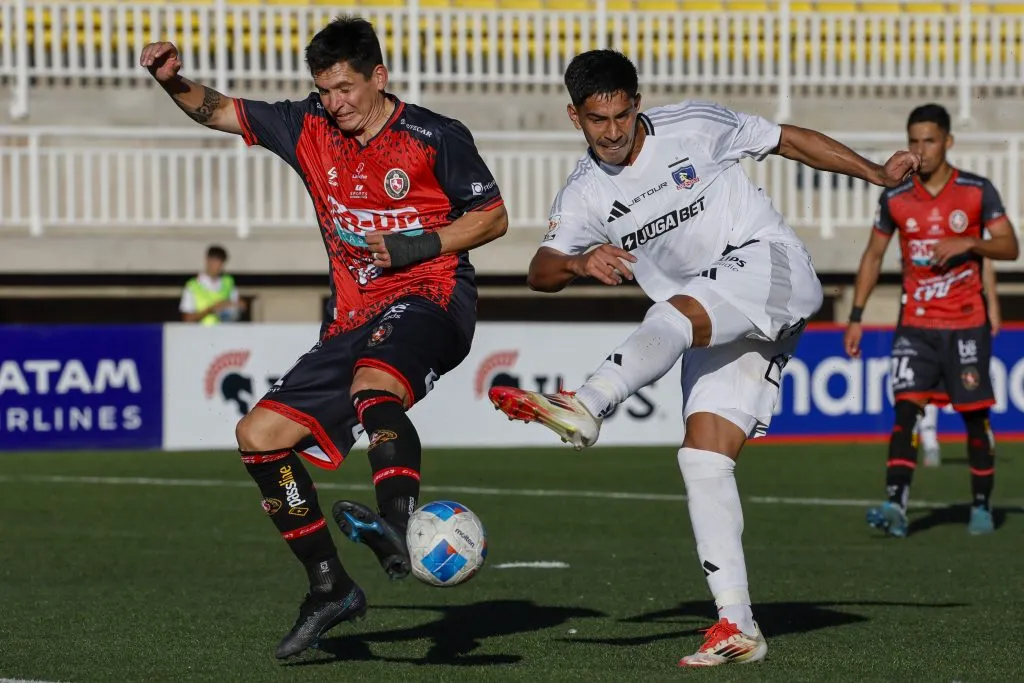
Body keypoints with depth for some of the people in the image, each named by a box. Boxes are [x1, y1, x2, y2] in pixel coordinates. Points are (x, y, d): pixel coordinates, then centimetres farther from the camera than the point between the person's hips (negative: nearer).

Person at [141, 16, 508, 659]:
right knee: (260, 435, -1)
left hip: (431, 298, -7)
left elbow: (493, 217, 0)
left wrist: (419, 245, -14)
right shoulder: (310, 129, 11)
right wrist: (174, 82, -2)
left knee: (373, 386, -39)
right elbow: (220, 111, 18)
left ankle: (397, 526, -63)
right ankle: (330, 587, 5)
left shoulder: (435, 137, -5)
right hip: (356, 317, 7)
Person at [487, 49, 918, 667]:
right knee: (703, 459, -8)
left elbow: (794, 141, 9)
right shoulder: (584, 196, 6)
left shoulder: (695, 128, -2)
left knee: (673, 315, -34)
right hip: (715, 331, 6)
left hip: (768, 264, -5)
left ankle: (585, 408, -60)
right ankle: (738, 627, -8)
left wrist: (877, 174, 5)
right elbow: (541, 272, -8)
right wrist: (579, 263, -31)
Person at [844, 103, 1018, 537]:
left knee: (975, 415, 3)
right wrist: (856, 316, 7)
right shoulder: (896, 198, 4)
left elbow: (1010, 248, -2)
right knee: (906, 407, -13)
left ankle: (982, 506, 17)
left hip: (966, 323, -1)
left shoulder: (977, 192, -2)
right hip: (915, 324, 1)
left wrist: (968, 243, -20)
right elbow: (873, 256, 11)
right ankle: (896, 505, -23)